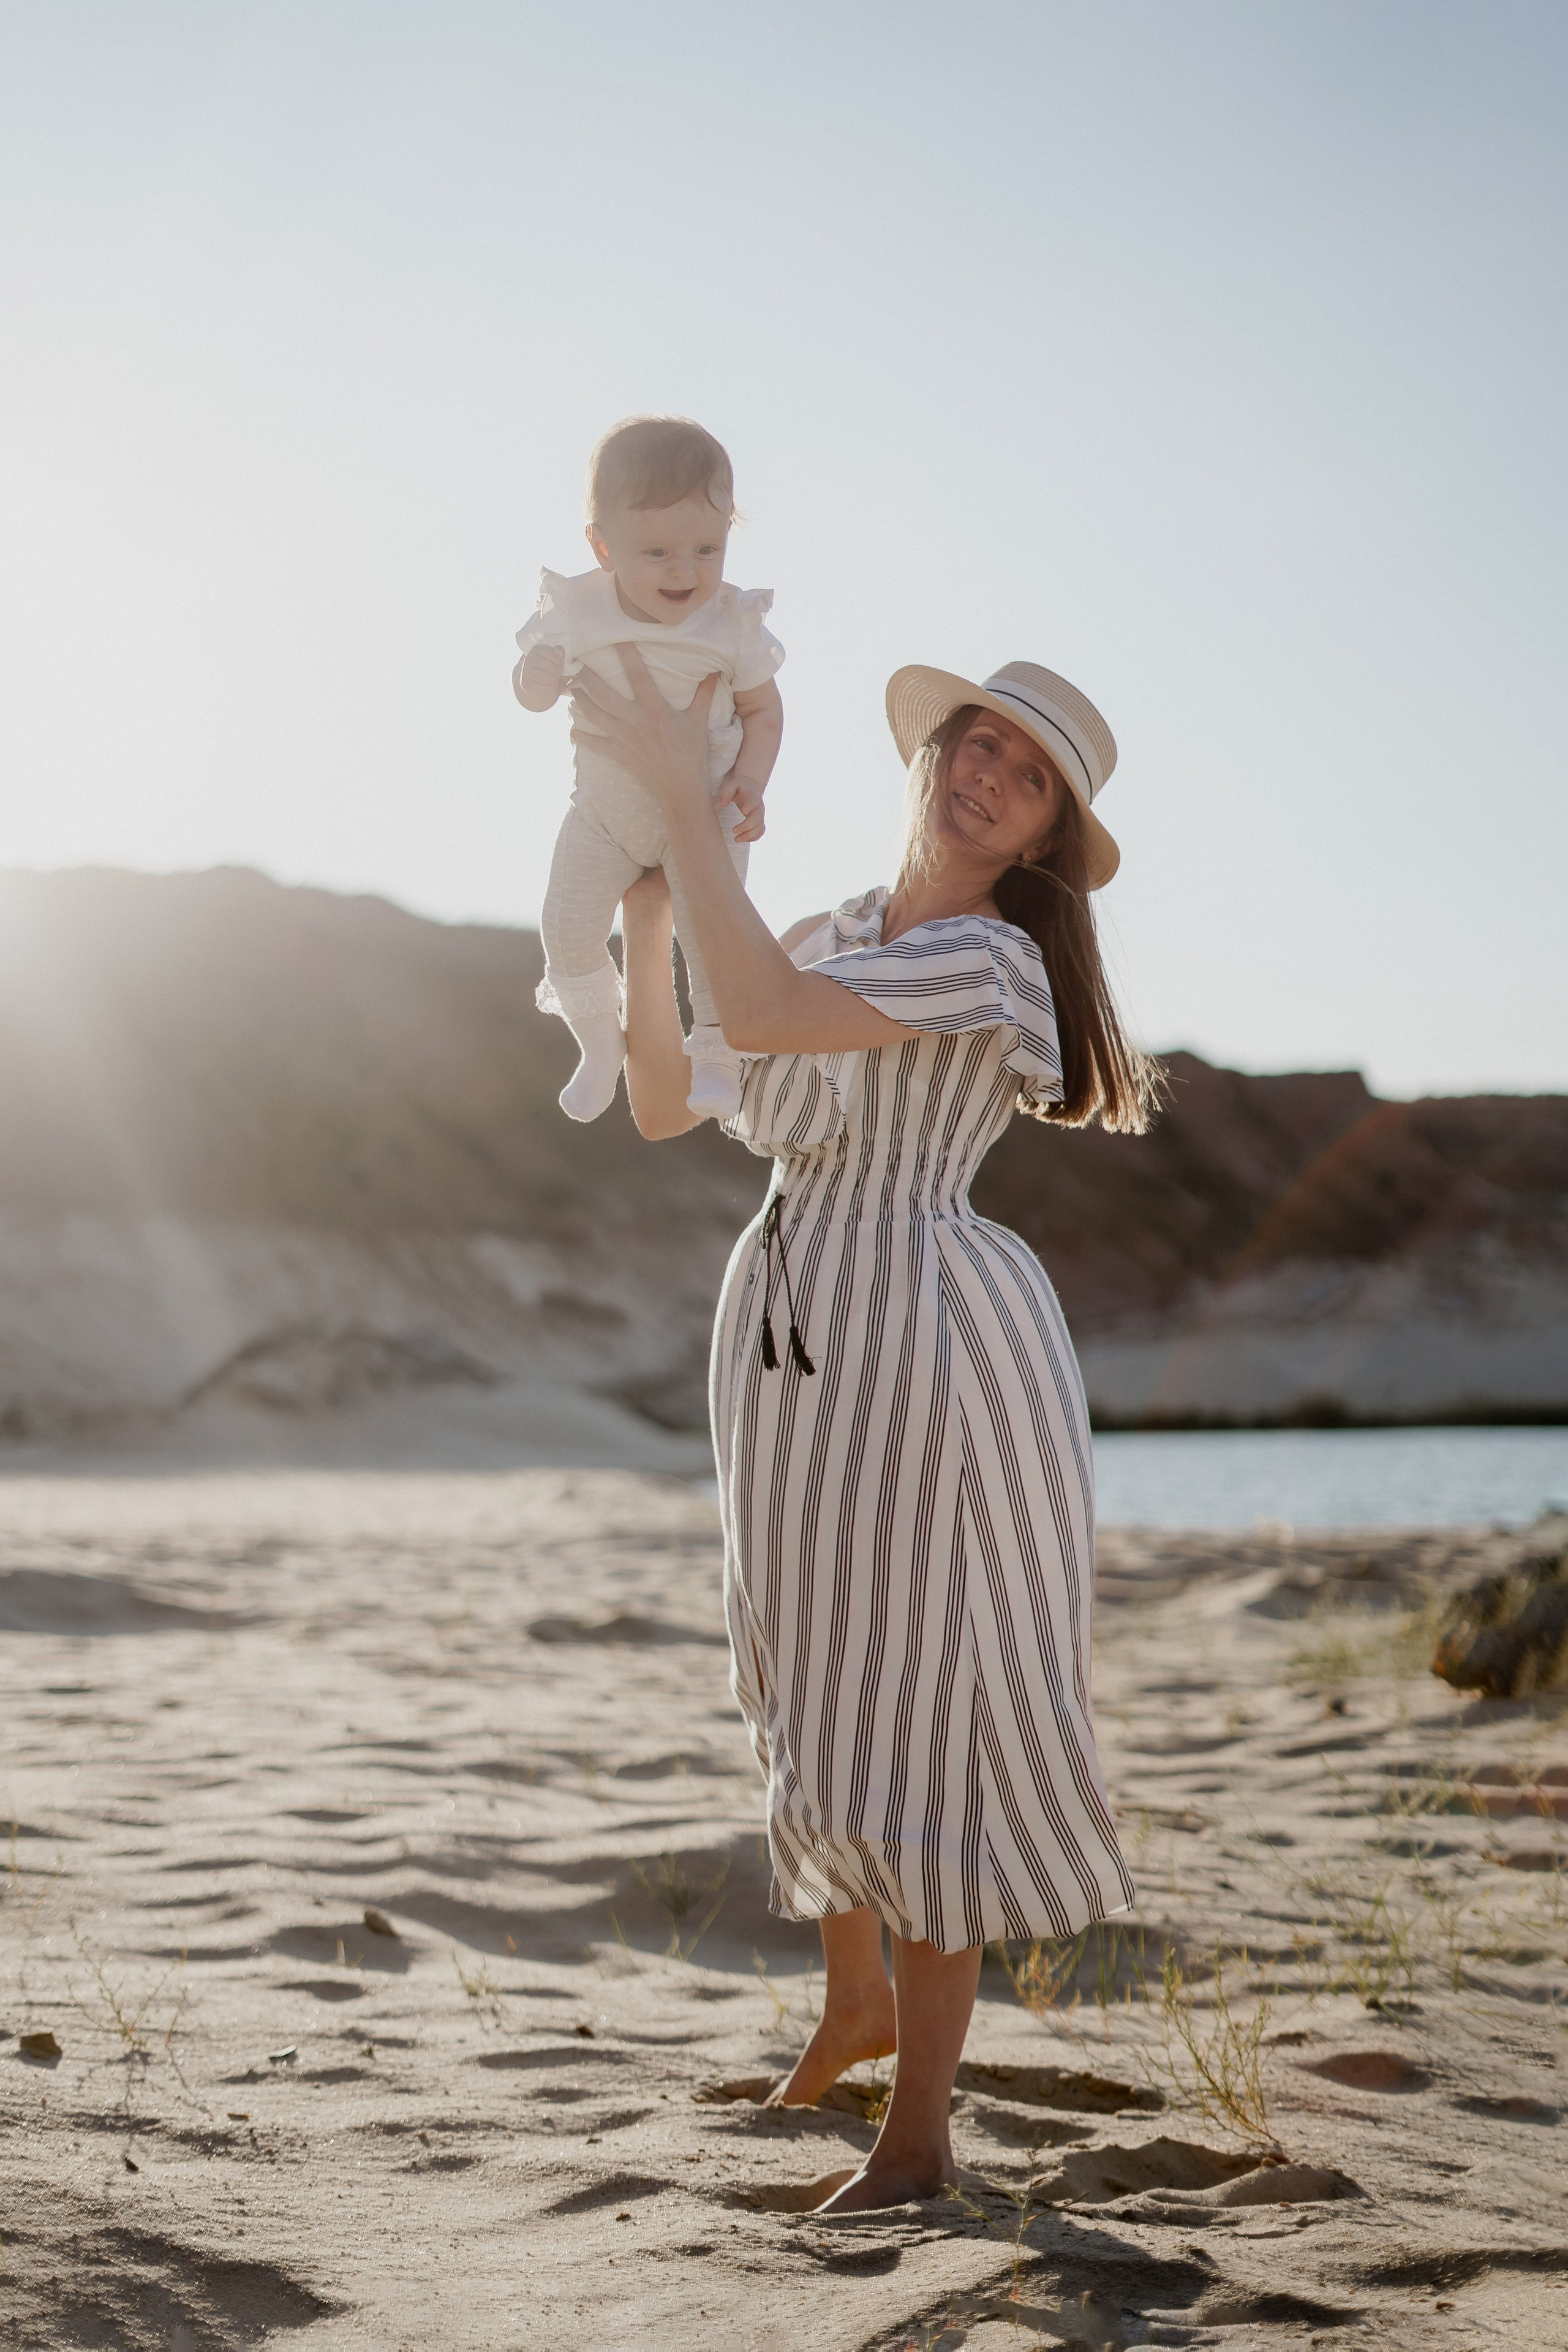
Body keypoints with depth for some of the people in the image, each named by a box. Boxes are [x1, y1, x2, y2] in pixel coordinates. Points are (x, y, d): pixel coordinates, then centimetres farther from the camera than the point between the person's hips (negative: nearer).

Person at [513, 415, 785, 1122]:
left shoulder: (733, 622, -17)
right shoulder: (577, 612, -16)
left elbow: (762, 708, -3)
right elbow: (533, 687, -4)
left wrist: (750, 783, -19)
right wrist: (534, 682, -29)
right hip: (604, 810, 2)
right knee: (567, 925, -5)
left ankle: (716, 1058, 3)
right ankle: (600, 1041, 21)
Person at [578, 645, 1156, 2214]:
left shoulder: (989, 958, -10)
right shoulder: (824, 939, 13)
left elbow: (761, 1016, -24)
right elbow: (664, 1104, 11)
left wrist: (685, 799, -20)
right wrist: (643, 907, 4)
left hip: (925, 1333, -7)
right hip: (788, 1329, 8)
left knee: (913, 1711, -5)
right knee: (811, 1687, 18)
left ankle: (919, 2133, 5)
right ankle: (857, 1996, 42)